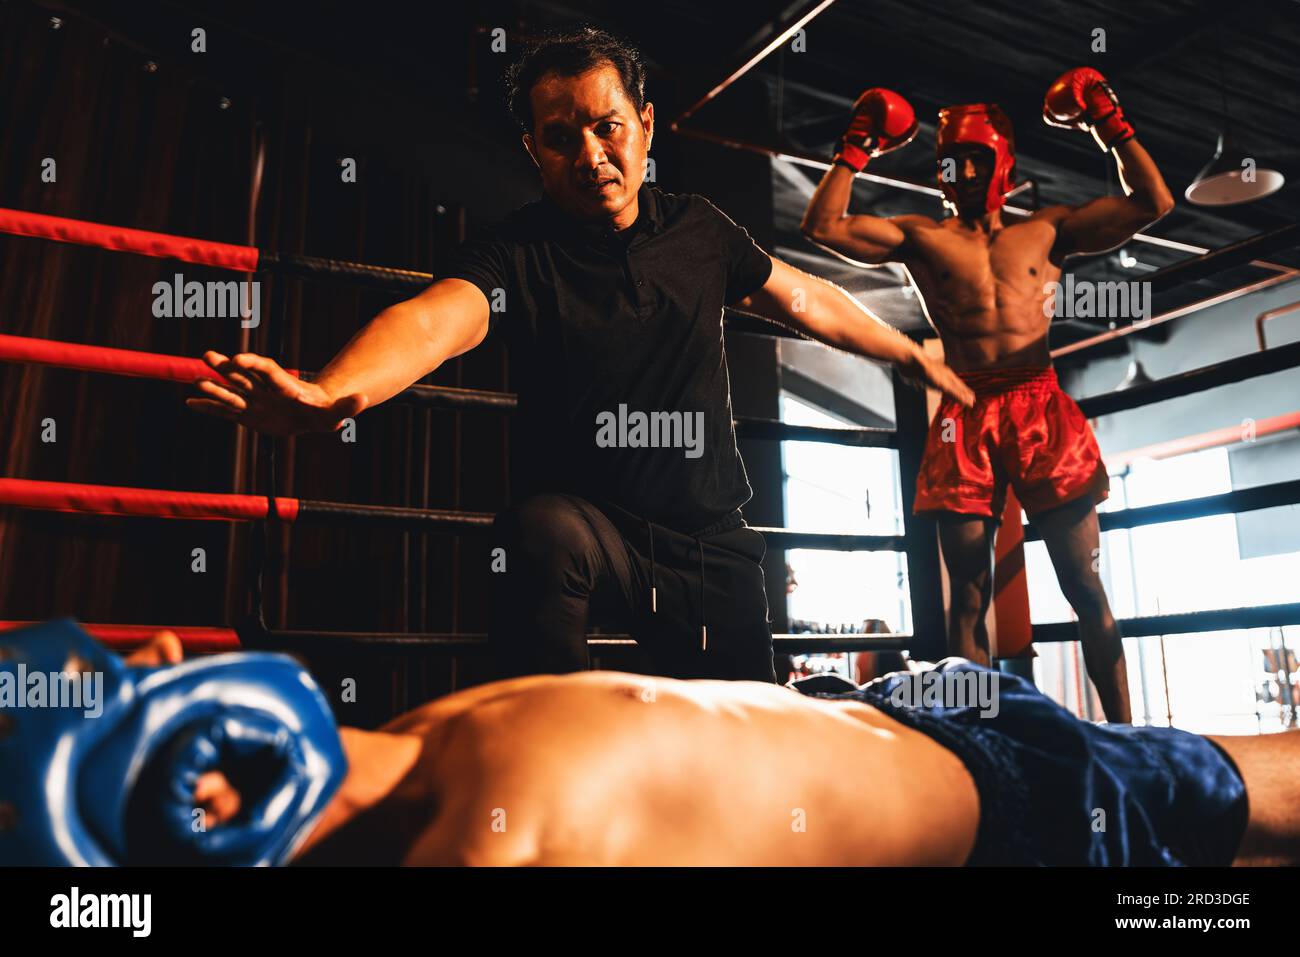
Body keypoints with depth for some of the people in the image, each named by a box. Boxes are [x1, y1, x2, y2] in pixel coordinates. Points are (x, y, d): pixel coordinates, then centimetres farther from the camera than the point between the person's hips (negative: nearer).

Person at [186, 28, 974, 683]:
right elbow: (432, 319, -32)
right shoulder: (518, 254, -11)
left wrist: (918, 358, 27)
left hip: (715, 545, 4)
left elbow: (809, 300, 17)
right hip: (588, 527, -3)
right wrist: (328, 396, -53)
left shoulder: (700, 231, 2)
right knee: (545, 527, -37)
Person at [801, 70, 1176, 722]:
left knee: (1085, 586, 0)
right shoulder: (921, 238, 14)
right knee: (968, 596, 0)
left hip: (1042, 408, 1)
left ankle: (1121, 728, 7)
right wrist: (858, 149, 7)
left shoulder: (1047, 229, 18)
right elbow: (823, 226, 5)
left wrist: (1110, 126, 14)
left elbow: (1152, 203, 15)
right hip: (965, 417, 0)